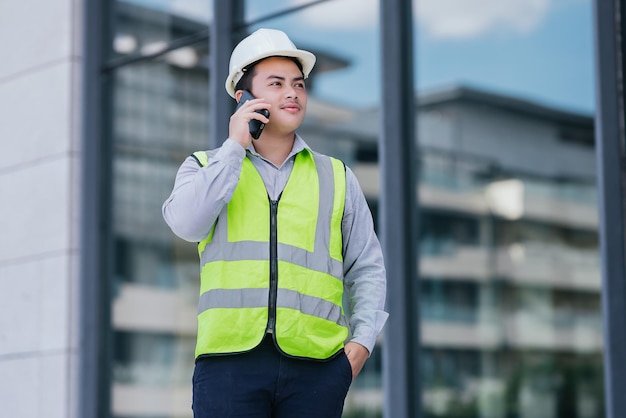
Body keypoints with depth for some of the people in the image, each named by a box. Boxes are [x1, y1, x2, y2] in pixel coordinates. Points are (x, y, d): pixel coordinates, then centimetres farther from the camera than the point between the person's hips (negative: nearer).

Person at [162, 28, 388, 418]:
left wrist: (361, 342, 2)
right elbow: (187, 223, -7)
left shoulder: (337, 177, 17)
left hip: (316, 362, 2)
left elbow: (367, 269, 17)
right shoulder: (205, 167, 14)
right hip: (229, 359, -1)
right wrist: (235, 146, -3)